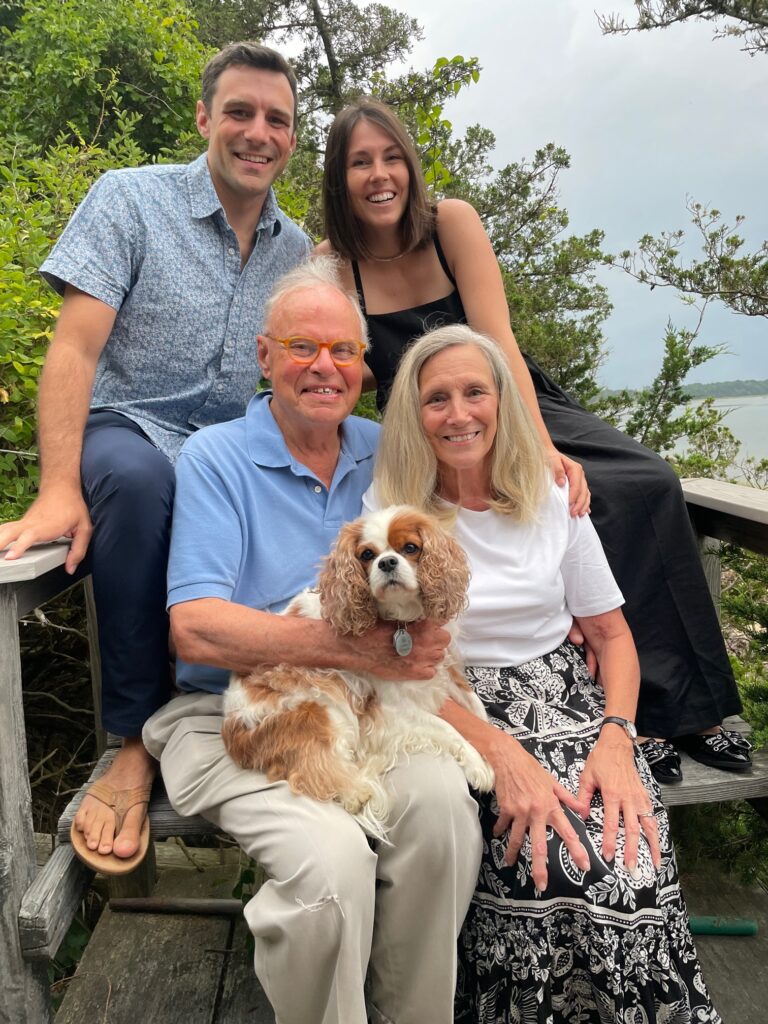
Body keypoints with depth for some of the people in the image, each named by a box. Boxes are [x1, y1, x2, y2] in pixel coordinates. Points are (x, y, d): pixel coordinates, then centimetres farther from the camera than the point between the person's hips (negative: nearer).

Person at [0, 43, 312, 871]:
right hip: (132, 430, -3)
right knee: (137, 475, -39)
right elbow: (75, 347, -11)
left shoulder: (296, 250, 12)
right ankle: (138, 740, -24)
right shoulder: (129, 199, -1)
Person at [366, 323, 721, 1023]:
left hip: (571, 709, 3)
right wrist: (500, 752, -18)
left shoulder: (553, 502, 6)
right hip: (460, 720, -2)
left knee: (632, 866, -23)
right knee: (551, 868, -27)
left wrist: (617, 737, -9)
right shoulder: (388, 510, -3)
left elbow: (612, 633, 9)